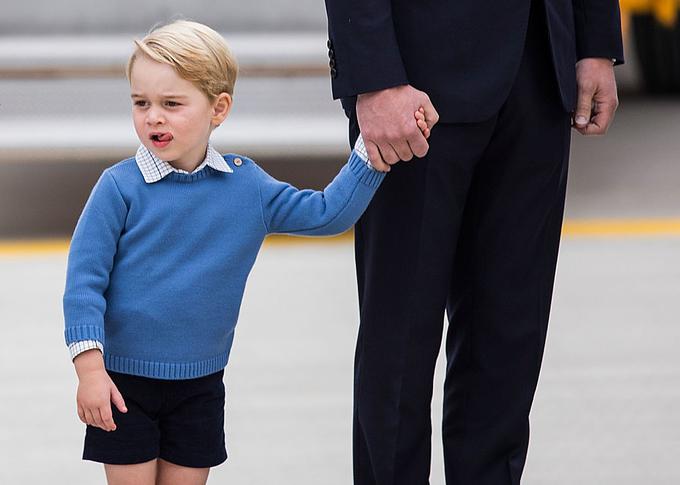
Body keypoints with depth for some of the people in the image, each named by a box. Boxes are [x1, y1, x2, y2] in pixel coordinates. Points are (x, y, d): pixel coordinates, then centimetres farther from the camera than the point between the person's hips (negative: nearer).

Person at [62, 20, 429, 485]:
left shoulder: (246, 185, -1)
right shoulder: (122, 187, -13)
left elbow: (328, 213, 5)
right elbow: (84, 279, -12)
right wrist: (90, 368, -19)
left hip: (201, 385, 3)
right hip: (123, 381, -3)